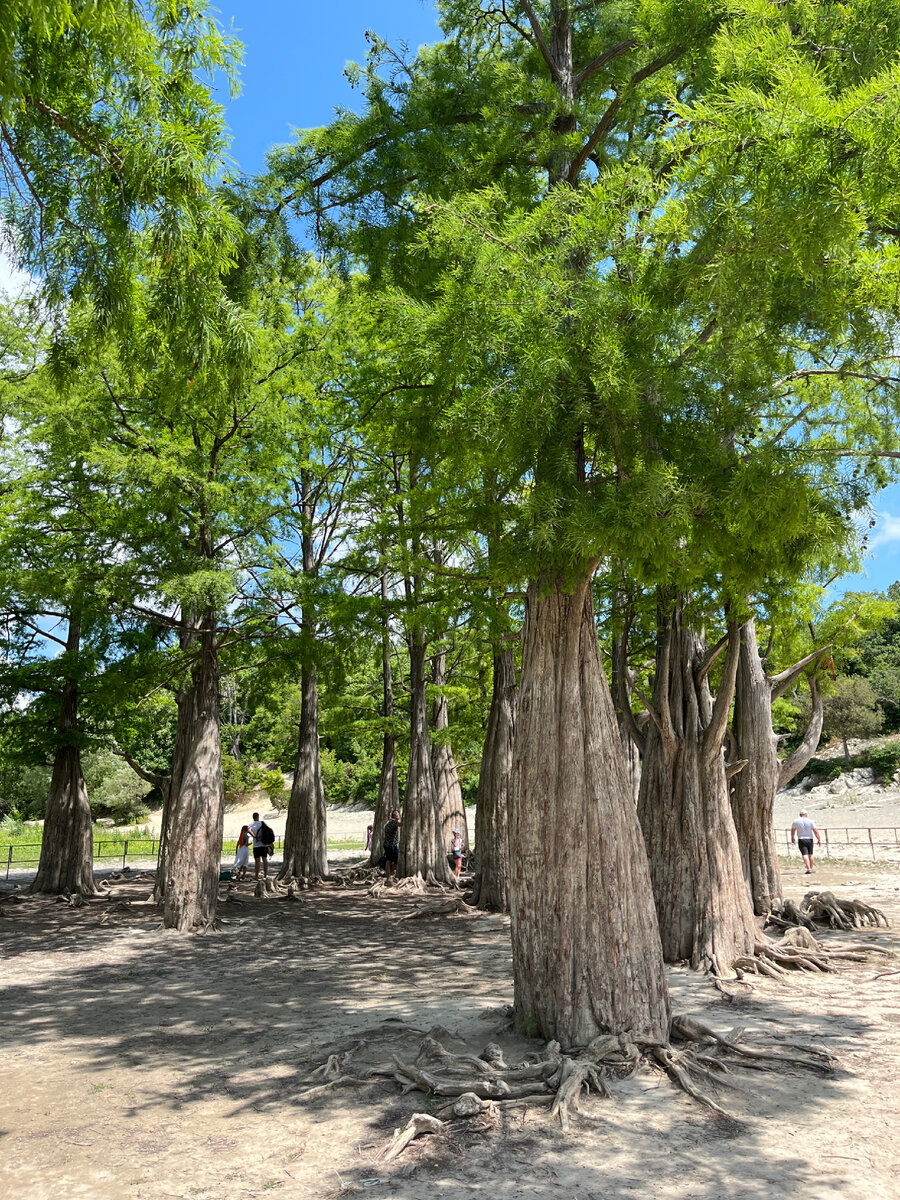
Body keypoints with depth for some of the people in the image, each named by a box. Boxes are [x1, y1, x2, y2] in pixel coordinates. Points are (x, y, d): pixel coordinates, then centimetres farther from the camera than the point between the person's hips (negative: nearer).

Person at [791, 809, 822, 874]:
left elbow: (792, 830, 12)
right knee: (810, 854, 15)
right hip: (809, 840, 1)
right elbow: (816, 831, -6)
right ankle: (812, 869, 23)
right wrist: (819, 840, 3)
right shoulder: (810, 821, -4)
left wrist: (792, 837, 29)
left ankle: (808, 869, -20)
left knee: (805, 854, -8)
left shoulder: (796, 821, -1)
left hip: (801, 840, -1)